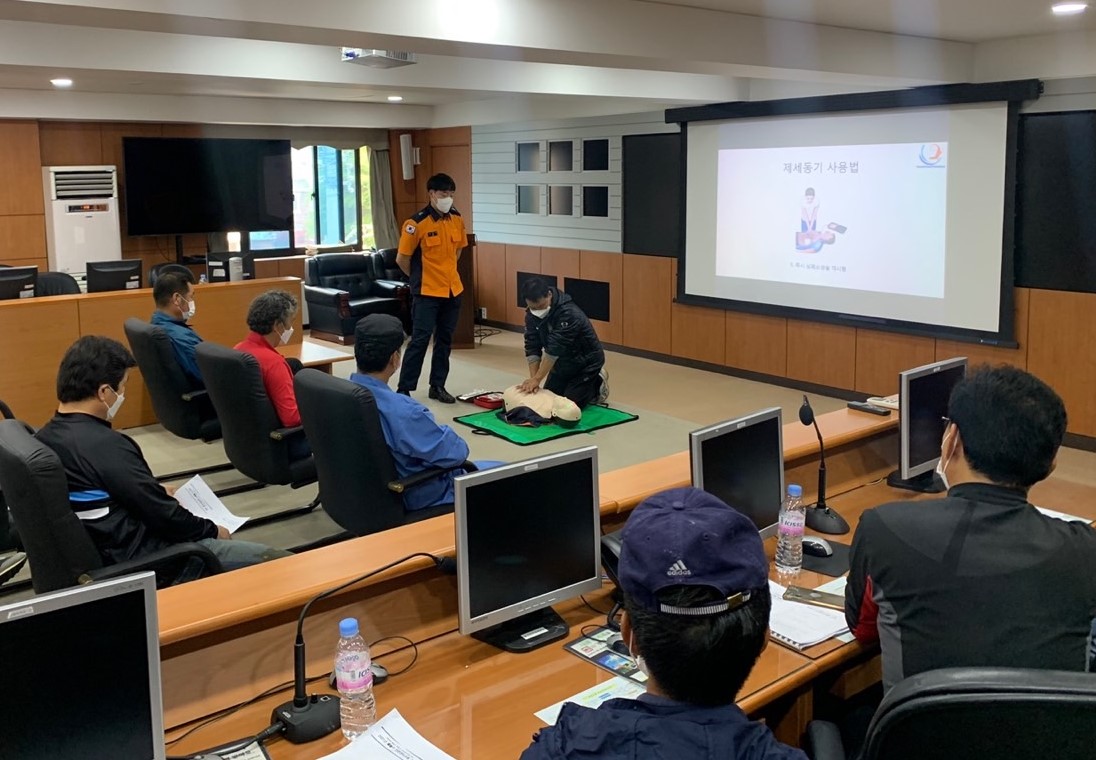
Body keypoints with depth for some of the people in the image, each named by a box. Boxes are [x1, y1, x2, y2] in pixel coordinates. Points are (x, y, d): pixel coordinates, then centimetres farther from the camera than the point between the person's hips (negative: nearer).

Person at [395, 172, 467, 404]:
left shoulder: (457, 219, 3)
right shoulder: (416, 223, -15)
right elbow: (402, 259, -8)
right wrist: (419, 279, 4)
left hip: (453, 291, 6)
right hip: (427, 293, -6)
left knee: (445, 341, 11)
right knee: (420, 341, -6)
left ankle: (438, 386, 21)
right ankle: (404, 389, 2)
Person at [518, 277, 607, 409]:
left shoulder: (569, 313, -36)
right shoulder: (532, 314, -14)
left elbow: (554, 349, -37)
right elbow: (532, 347, -15)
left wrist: (537, 379, -36)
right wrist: (533, 378, -25)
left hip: (585, 361, -7)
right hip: (562, 361, 7)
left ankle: (598, 383, 14)